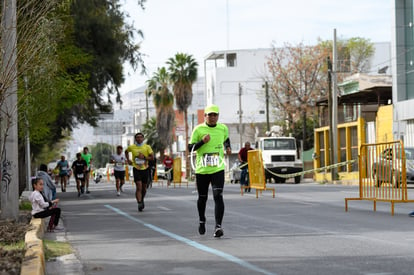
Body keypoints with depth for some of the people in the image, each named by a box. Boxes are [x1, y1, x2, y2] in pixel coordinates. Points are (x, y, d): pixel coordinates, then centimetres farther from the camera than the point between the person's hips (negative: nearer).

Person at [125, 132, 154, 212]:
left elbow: (152, 157, -5)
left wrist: (144, 157, -20)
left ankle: (142, 200, 39)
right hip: (136, 169, -2)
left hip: (145, 169, 2)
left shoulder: (147, 147, -2)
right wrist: (128, 160, 9)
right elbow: (126, 152, 22)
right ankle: (139, 204, -19)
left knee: (144, 188, 12)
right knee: (139, 187, -16)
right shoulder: (131, 147, 0)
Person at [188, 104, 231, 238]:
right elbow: (190, 148, -3)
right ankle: (202, 221, 38)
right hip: (201, 170, 0)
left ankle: (218, 226, -19)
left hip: (218, 169, 0)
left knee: (218, 196, -16)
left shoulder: (223, 128, 6)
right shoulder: (198, 129, -3)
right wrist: (202, 141, -19)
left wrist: (228, 147, 6)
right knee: (202, 198, 13)